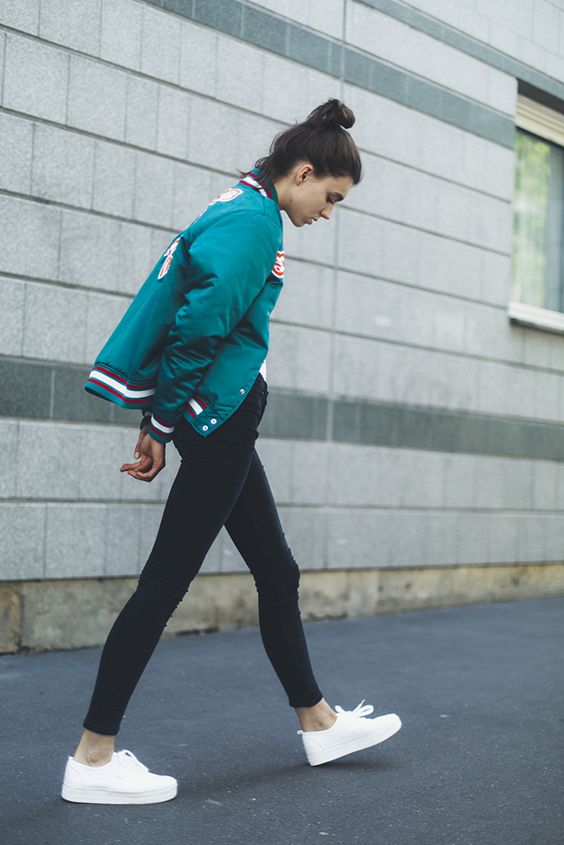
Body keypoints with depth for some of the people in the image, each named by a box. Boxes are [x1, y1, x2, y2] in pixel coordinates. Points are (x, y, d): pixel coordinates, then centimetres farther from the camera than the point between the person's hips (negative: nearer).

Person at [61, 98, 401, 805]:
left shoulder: (236, 211, 18)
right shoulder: (254, 220, -14)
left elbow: (191, 313, 17)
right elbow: (201, 322, -24)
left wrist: (159, 421, 12)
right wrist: (161, 422, -14)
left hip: (221, 427, 11)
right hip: (219, 418, -11)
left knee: (278, 573, 17)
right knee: (164, 582, -6)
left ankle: (318, 724, 31)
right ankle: (93, 761, 1)